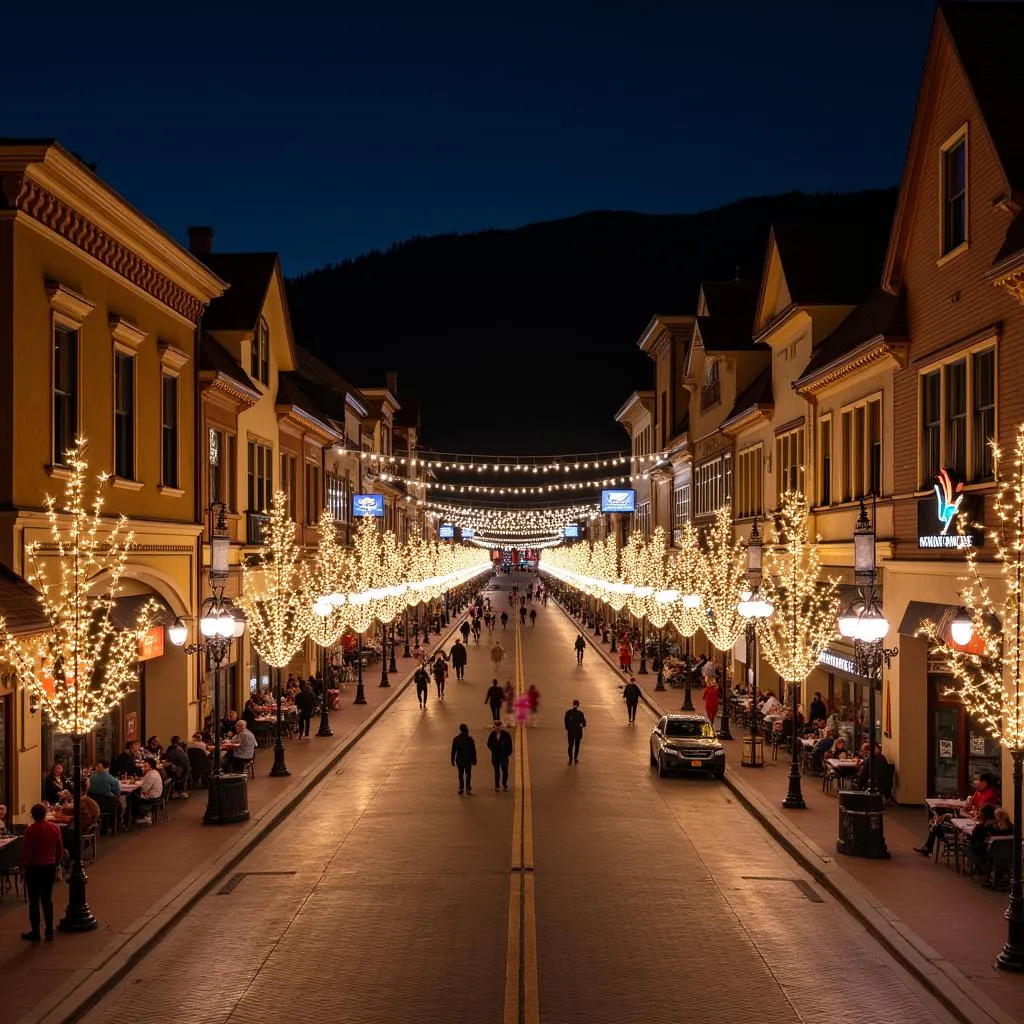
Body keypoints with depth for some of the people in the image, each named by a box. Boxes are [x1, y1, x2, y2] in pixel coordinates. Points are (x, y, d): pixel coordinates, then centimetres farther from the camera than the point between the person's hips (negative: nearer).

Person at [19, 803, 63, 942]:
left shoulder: (30, 830, -16)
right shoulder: (54, 828, -1)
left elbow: (26, 851, -15)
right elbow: (60, 849, 5)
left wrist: (23, 867, -1)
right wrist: (56, 863, 17)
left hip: (34, 868, -4)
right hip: (50, 867, 5)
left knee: (34, 901, 5)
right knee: (47, 899, 12)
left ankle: (35, 932, 10)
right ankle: (49, 932, 12)